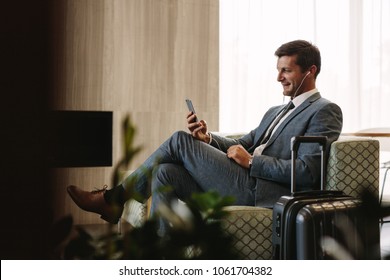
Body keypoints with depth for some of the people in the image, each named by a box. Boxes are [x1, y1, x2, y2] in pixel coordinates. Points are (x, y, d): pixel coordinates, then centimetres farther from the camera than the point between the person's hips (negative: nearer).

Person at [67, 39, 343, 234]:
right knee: (165, 173, -12)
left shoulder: (325, 111, -1)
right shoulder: (276, 112, 28)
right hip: (242, 188, 9)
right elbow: (242, 143, 23)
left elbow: (306, 171, -14)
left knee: (180, 141, -9)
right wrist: (207, 139, 2)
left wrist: (251, 161, -11)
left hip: (260, 193, -8)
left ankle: (114, 197, 5)